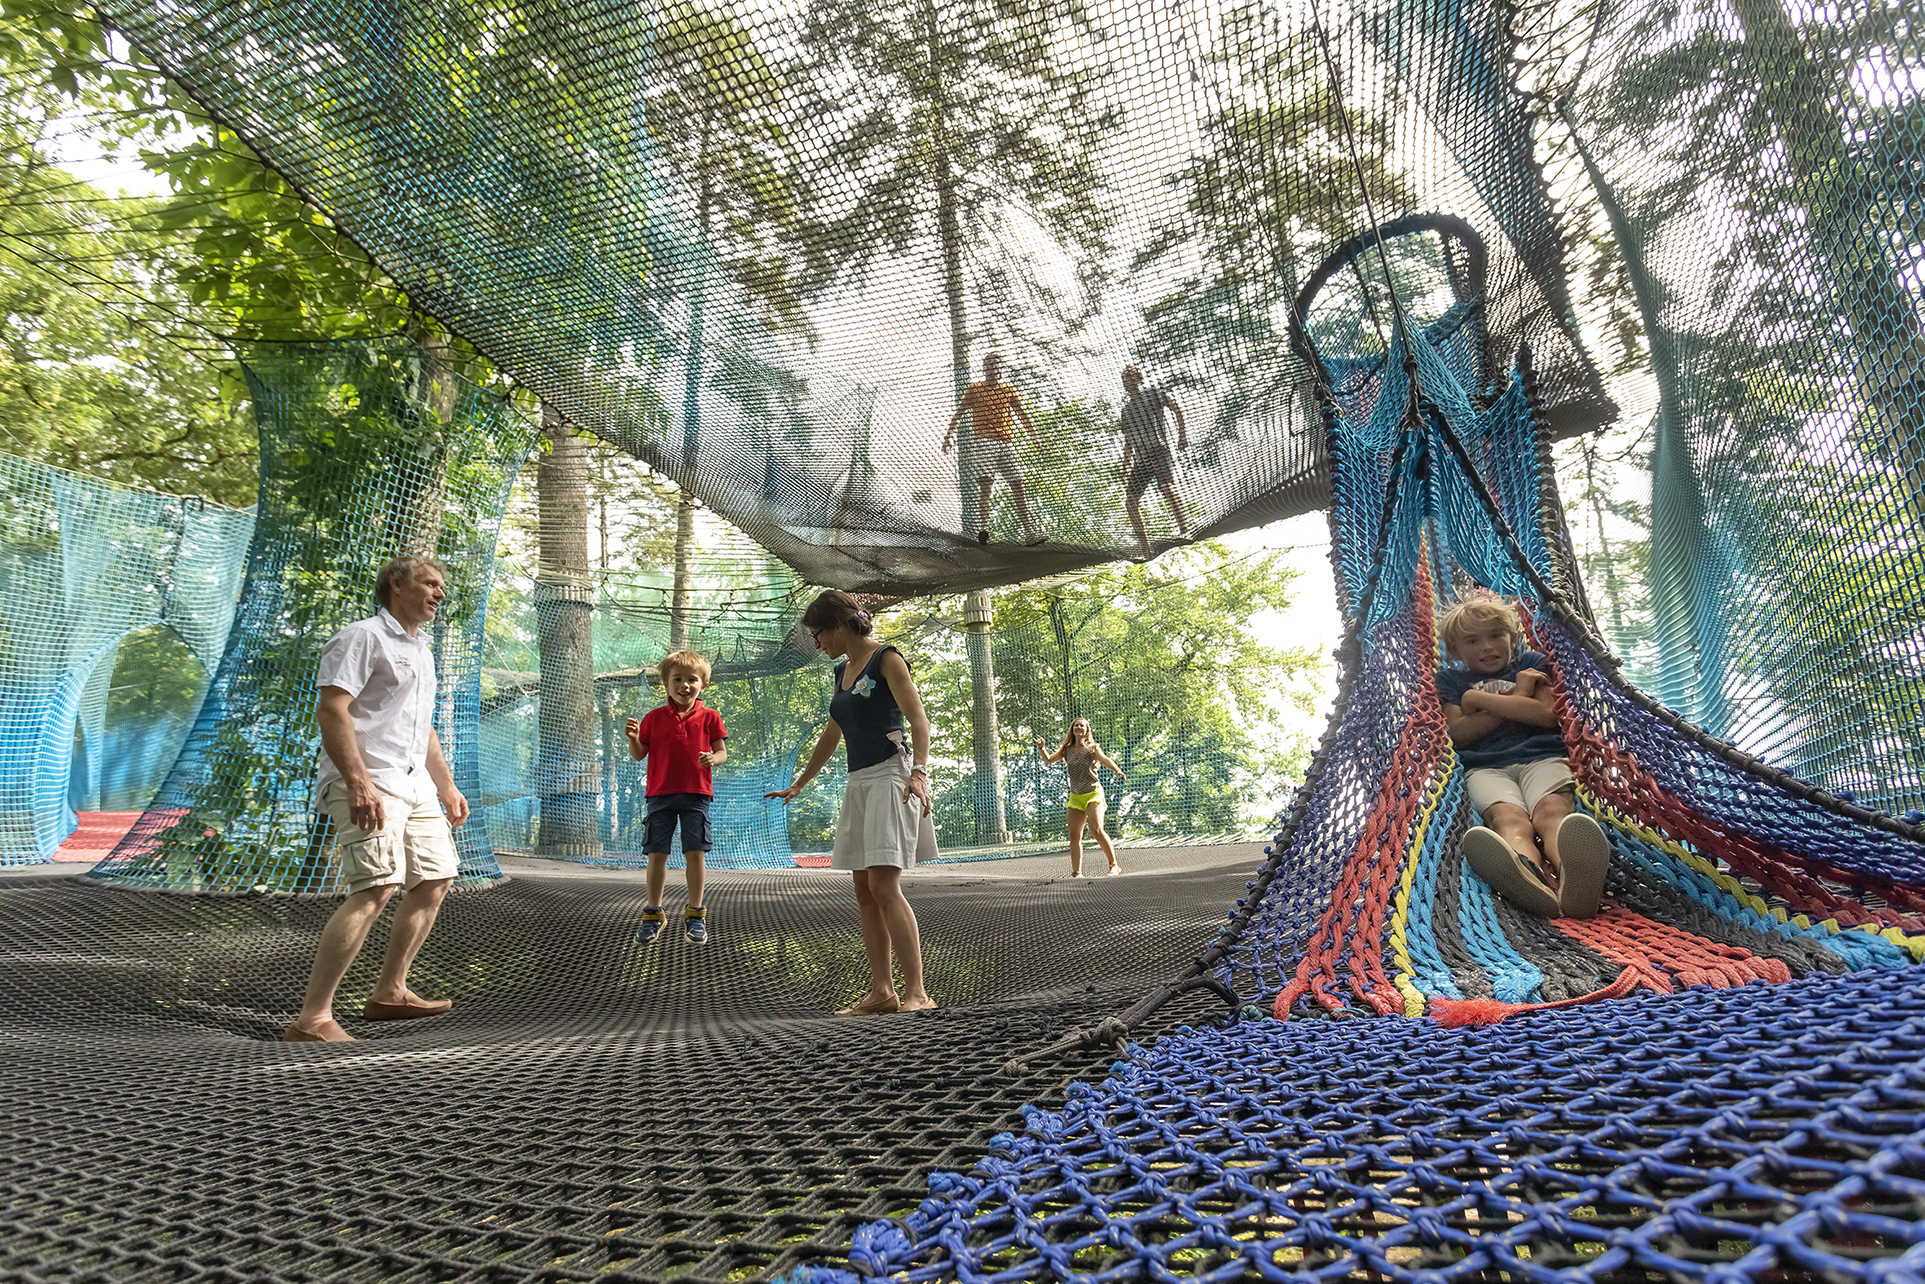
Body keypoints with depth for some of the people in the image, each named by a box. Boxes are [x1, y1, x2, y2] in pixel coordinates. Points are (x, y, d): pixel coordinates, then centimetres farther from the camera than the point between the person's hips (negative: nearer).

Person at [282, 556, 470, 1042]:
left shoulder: (420, 652, 23)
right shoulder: (362, 637, -7)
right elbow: (330, 711, -18)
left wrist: (446, 786, 26)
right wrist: (359, 784, -27)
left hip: (414, 784, 10)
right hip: (366, 783, -10)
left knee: (434, 881, 11)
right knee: (377, 888, -20)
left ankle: (388, 993, 23)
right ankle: (311, 1019, -16)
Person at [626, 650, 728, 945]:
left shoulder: (709, 717, 5)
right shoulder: (654, 718, 8)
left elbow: (722, 752, 6)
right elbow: (639, 754, 10)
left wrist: (713, 758, -16)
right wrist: (633, 738, -10)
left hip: (696, 794, -1)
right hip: (660, 793, 1)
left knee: (694, 853, -2)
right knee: (657, 854, 2)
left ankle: (695, 914, 10)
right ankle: (653, 914, 16)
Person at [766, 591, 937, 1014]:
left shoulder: (886, 659, -5)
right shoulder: (843, 670, 19)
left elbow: (918, 718, -15)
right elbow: (831, 736, 28)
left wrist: (919, 771, -29)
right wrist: (798, 785, 34)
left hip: (890, 776, -8)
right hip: (858, 782, 8)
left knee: (884, 885, -17)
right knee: (864, 892, 5)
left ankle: (917, 992, -14)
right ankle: (881, 991, 9)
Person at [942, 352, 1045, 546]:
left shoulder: (1008, 391, 19)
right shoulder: (973, 390, 12)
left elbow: (1022, 414, 18)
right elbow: (959, 413, 10)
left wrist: (1034, 433, 5)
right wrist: (948, 435, 1)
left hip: (1007, 442, 3)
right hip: (984, 441, -3)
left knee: (1017, 484, -3)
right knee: (984, 483, -14)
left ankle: (1029, 530, -3)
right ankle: (983, 528, -14)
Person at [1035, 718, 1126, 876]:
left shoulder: (1092, 748, -3)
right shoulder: (1066, 749, 8)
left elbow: (1105, 759, -20)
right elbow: (1048, 760, 8)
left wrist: (1118, 770, -39)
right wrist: (1041, 748, -12)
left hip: (1093, 794, -4)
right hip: (1075, 797, 4)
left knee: (1096, 830, -18)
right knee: (1074, 834, 1)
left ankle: (1114, 865, -5)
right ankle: (1076, 872, 8)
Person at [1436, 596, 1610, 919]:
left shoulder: (1532, 663, 24)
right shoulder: (1451, 679, 23)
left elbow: (1546, 715, 5)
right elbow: (1459, 732, 5)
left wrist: (1479, 698, 5)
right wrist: (1516, 698, 4)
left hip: (1541, 757, 1)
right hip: (1487, 767, -1)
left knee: (1552, 808, -35)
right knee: (1508, 815, -36)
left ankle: (1576, 877, -69)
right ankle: (1529, 873, -72)